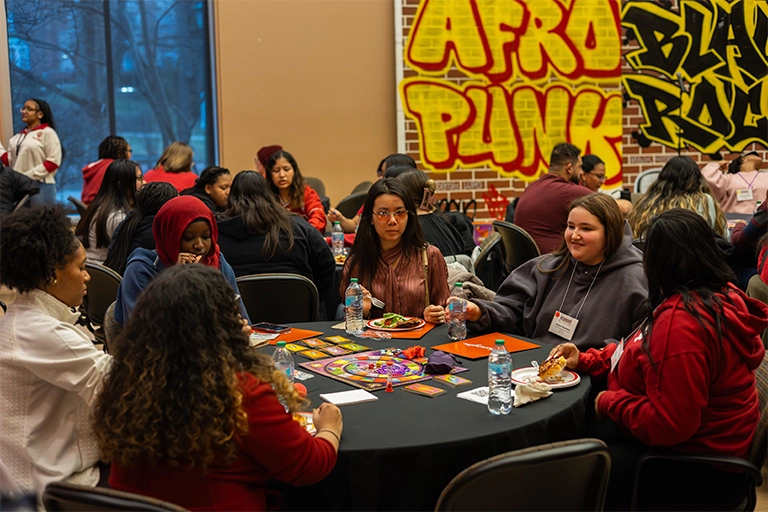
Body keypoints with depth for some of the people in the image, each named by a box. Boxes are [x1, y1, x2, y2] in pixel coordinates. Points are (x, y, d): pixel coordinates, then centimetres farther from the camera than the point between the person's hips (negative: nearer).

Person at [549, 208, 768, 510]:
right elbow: (642, 354, 15)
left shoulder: (681, 322, -32)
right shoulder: (718, 295, 3)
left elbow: (666, 424, -30)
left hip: (694, 465, -10)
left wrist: (610, 402, -14)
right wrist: (585, 361, 11)